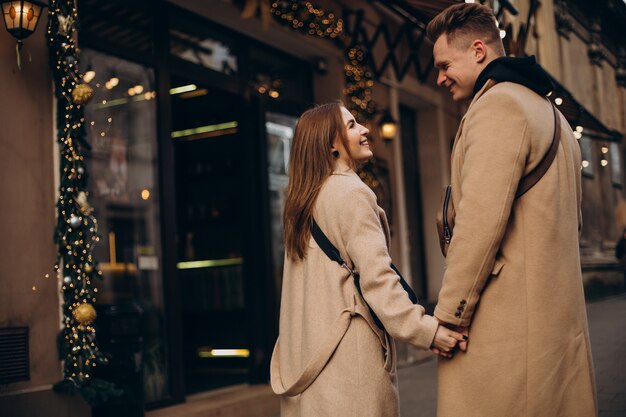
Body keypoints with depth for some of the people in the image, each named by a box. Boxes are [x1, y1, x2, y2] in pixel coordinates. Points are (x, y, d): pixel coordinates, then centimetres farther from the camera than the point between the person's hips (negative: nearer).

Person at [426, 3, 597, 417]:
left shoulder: (496, 103, -10)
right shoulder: (551, 112, 22)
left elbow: (481, 220, -20)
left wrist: (447, 316, -15)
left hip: (508, 321, -10)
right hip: (561, 317, 10)